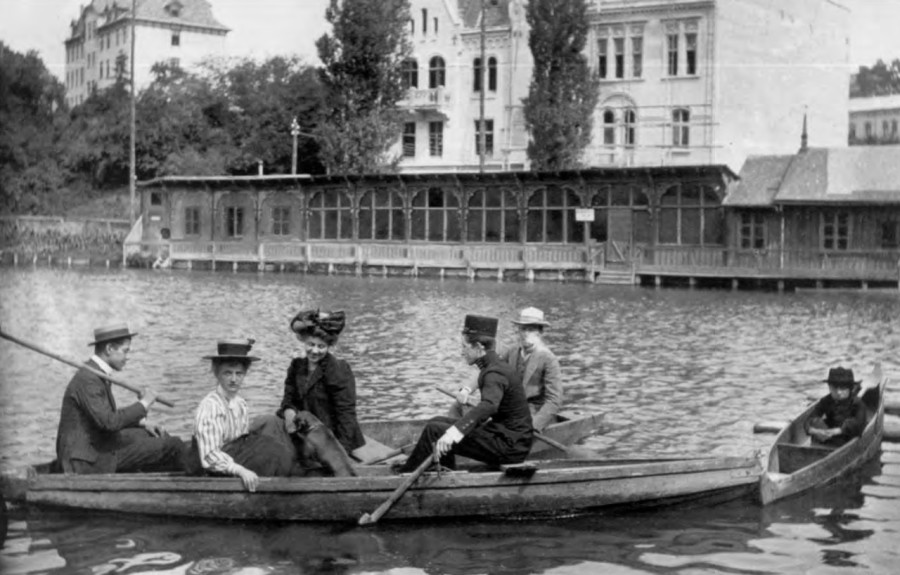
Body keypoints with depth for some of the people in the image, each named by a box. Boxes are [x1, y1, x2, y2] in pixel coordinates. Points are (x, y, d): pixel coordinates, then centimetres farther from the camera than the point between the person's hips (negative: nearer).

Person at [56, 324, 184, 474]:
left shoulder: (97, 373, 10)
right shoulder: (87, 379, -21)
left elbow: (109, 414, 22)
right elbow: (109, 422, -30)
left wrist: (142, 424, 10)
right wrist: (143, 404, -19)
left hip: (97, 443, 11)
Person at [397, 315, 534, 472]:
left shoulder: (495, 373, -19)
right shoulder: (497, 367, 12)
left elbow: (489, 405, -40)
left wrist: (455, 431, -53)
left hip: (509, 447, -10)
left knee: (434, 431, -14)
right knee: (437, 422, 10)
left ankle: (406, 475, 3)